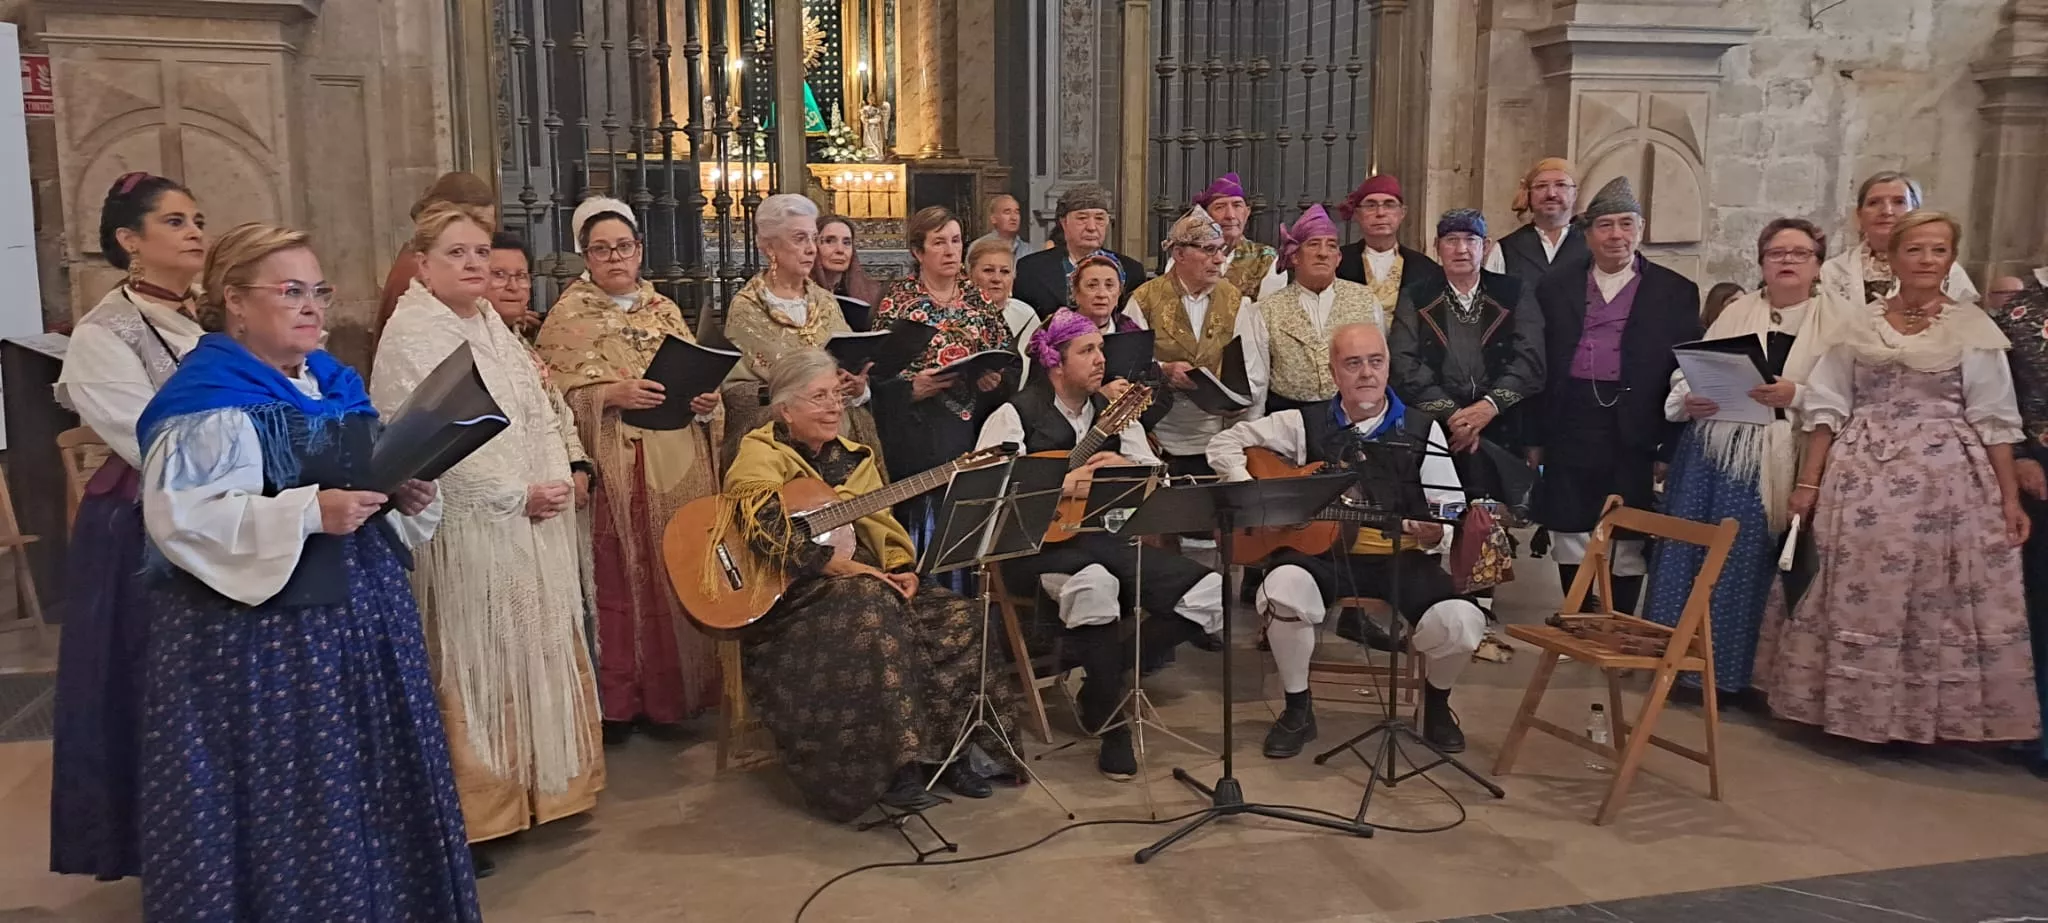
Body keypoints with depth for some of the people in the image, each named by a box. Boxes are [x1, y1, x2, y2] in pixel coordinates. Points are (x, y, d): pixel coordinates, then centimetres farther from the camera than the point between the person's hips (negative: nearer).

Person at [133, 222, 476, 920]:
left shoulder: (336, 385, 12)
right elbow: (180, 517, -21)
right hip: (255, 628, -7)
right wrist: (308, 513, -26)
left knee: (368, 782, 13)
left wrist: (407, 499, 1)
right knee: (282, 796, 1)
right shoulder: (204, 401, -12)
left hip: (356, 612, 8)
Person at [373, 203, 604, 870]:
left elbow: (538, 409, 19)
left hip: (534, 524, 8)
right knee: (475, 666, -1)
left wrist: (566, 467, 2)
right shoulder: (411, 335, -11)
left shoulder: (489, 323, 15)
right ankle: (473, 813, 9)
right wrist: (517, 495, -17)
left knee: (537, 653, 15)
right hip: (471, 531, -8)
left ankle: (537, 785, 29)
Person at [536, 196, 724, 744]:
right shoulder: (568, 315, 2)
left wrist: (706, 401, -4)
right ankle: (612, 703, 7)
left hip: (678, 468, 4)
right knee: (616, 580, -4)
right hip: (612, 469, -4)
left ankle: (667, 694, 17)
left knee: (675, 576, 5)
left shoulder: (664, 310, 16)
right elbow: (552, 395, -7)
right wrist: (609, 395, -20)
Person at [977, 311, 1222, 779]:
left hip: (1105, 541, 6)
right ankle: (1110, 723, -18)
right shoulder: (1016, 415, -2)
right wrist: (1060, 486, -24)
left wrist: (1128, 468, -12)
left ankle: (1107, 675, -1)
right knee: (1095, 581, -40)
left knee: (1210, 594, -13)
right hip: (1040, 547, -6)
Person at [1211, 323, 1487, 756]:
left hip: (1401, 559, 1)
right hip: (1322, 551, 0)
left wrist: (1435, 534, -22)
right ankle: (1297, 711, -8)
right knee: (1283, 587, -35)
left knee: (1461, 621, -26)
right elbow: (1225, 443, 9)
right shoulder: (1306, 424, 4)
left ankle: (1436, 703, 13)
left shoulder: (1422, 431, 5)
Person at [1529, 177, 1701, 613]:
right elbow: (1539, 364, 8)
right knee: (1570, 536, 9)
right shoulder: (1556, 287, 9)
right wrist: (1535, 438, 4)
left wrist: (1671, 449, -4)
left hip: (1635, 437, -2)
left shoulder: (1676, 292, 4)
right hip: (1571, 432, 2)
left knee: (1628, 543, 3)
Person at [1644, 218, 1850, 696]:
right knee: (1691, 553, 2)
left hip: (1778, 464, -3)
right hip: (1713, 451, 3)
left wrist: (1795, 394, -19)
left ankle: (1735, 671, 12)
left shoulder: (1840, 320, 5)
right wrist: (1689, 401, -10)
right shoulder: (1736, 311, 14)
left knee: (1749, 563, 0)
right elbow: (1688, 372, 10)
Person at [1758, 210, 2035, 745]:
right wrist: (1808, 482, 2)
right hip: (1864, 478, 1)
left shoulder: (1973, 328, 4)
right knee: (1861, 594, 2)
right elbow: (1828, 409, 7)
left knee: (1939, 599, 0)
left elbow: (1994, 419, 2)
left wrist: (2010, 498, -3)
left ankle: (1935, 716, 13)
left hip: (1947, 480, -1)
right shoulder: (1860, 327, 8)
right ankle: (1861, 707, 14)